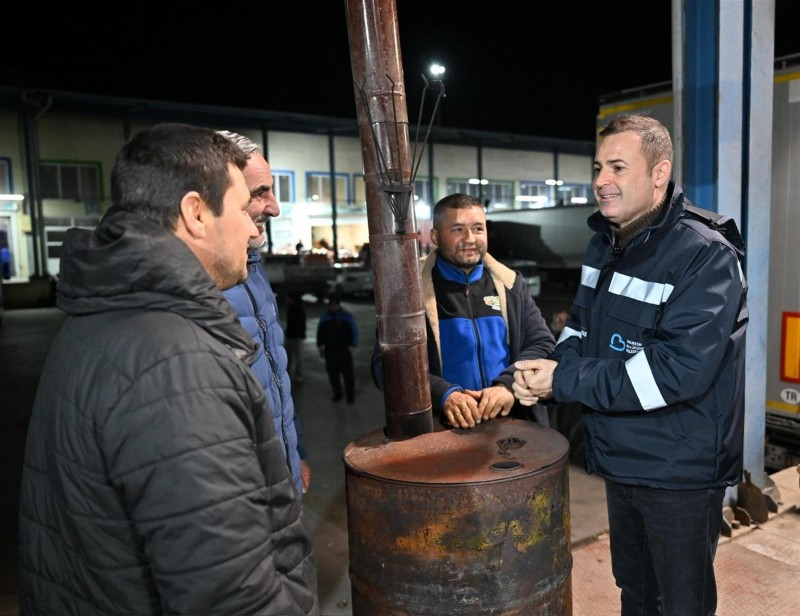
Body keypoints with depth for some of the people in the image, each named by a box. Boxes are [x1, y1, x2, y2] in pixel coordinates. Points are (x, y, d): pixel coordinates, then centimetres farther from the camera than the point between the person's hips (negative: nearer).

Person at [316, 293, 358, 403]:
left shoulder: (347, 316, -1)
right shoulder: (324, 317, 8)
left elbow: (354, 331, -2)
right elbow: (320, 332, 15)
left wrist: (352, 345, -11)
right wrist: (320, 345, 9)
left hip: (344, 350, -3)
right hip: (330, 350, 3)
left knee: (348, 373, -2)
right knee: (332, 373, 4)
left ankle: (350, 396, 7)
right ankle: (337, 394, 17)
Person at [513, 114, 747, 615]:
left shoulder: (706, 257, -21)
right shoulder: (604, 247, 4)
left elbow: (679, 370, -30)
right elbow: (582, 329, 11)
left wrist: (564, 383, -25)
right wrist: (552, 368, -11)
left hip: (681, 473, -7)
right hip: (620, 460, 7)